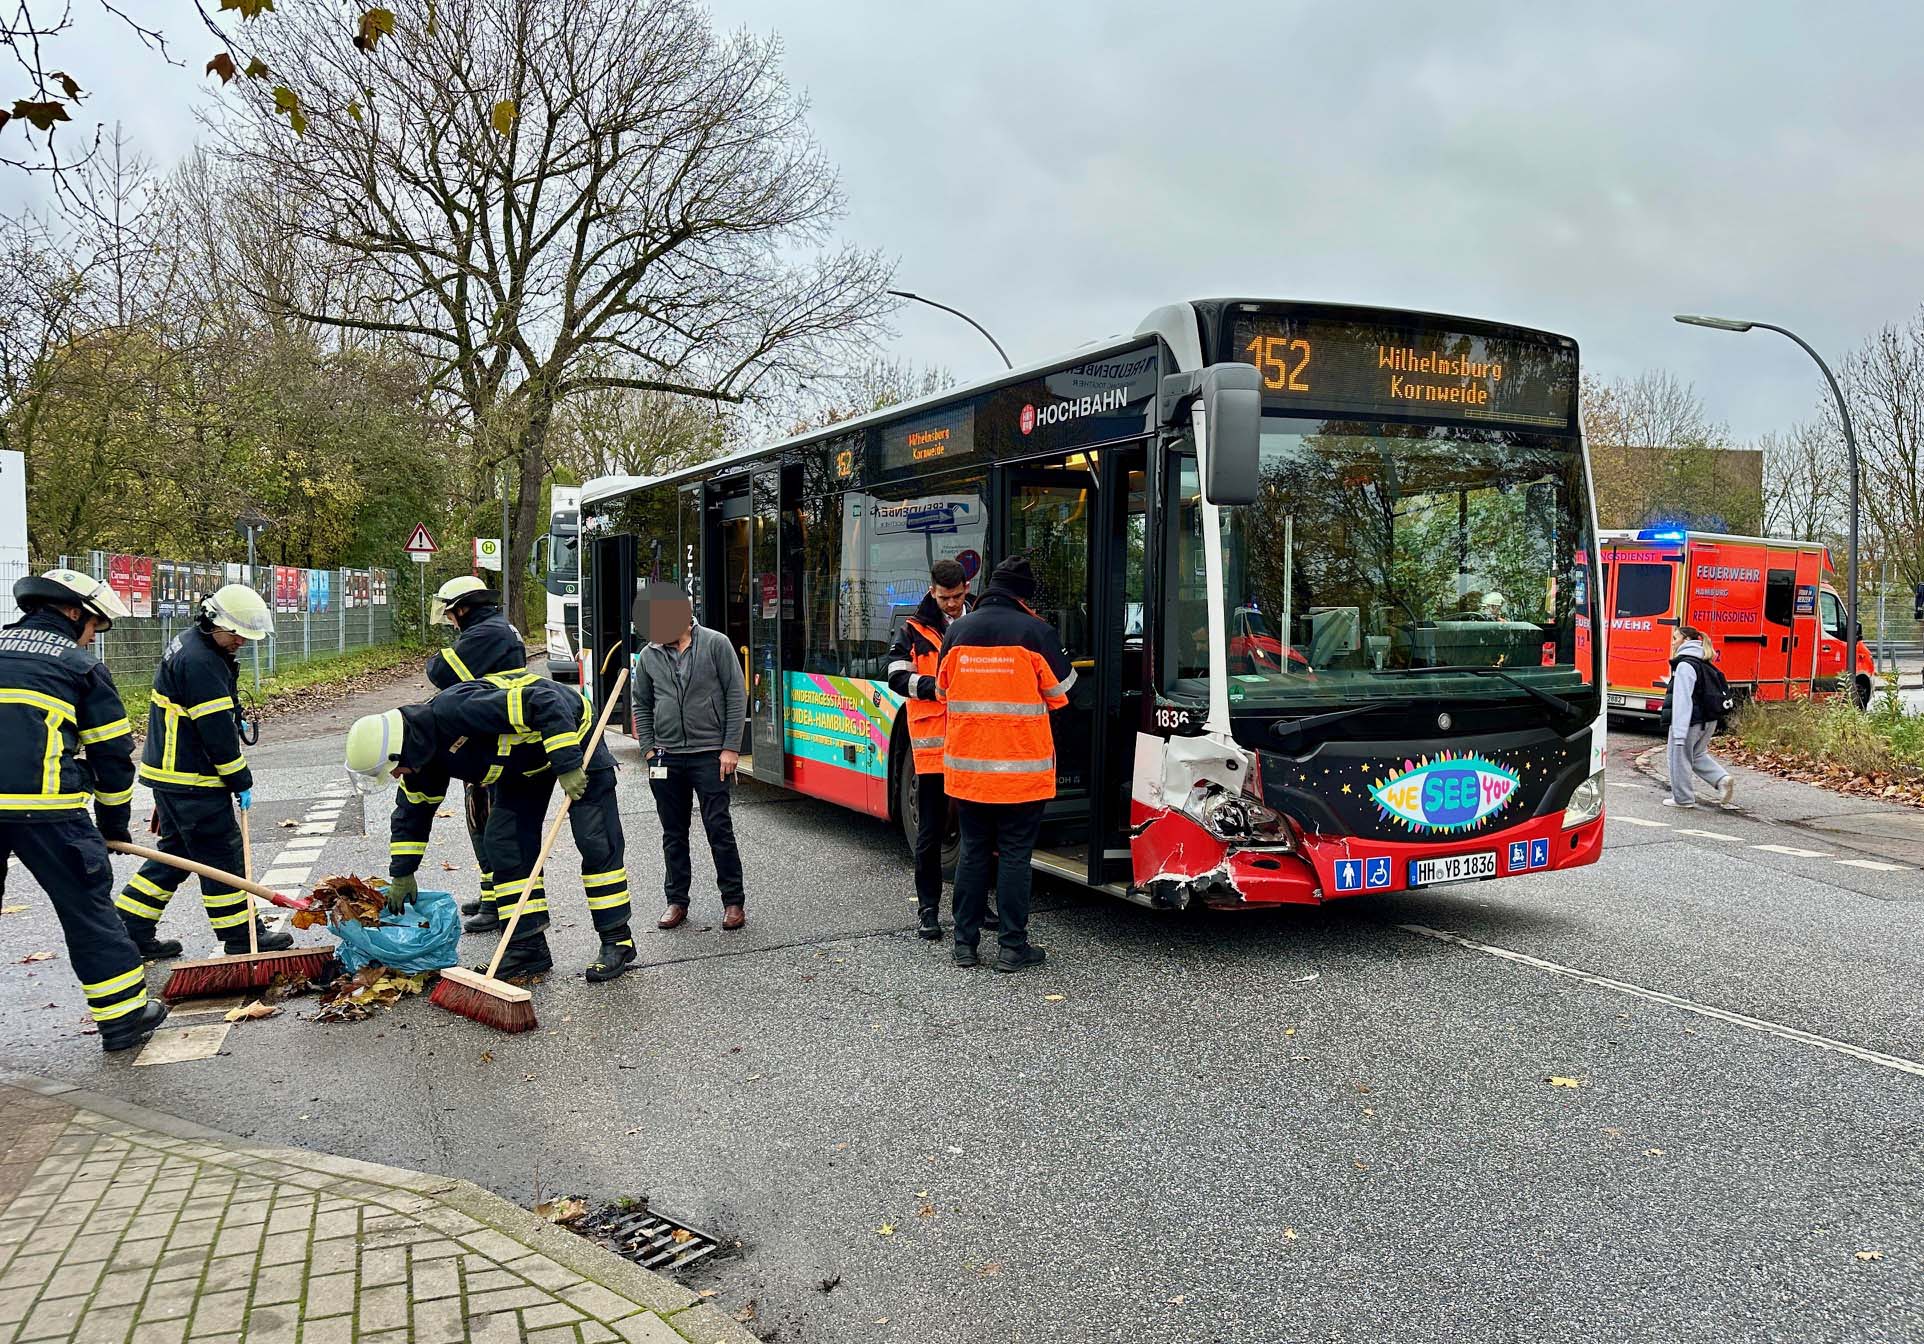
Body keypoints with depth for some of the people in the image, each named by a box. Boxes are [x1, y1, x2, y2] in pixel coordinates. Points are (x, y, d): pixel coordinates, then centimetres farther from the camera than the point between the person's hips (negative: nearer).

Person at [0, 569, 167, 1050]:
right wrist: (113, 823, 17)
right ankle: (123, 1015, 10)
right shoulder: (81, 666, 7)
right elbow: (112, 752, 7)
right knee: (86, 906, 5)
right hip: (45, 806, -4)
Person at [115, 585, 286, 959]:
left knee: (176, 852, 18)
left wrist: (236, 718, 13)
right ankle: (242, 936, 8)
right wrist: (241, 782, -14)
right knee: (223, 855, -1)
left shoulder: (190, 644, 11)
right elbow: (216, 730, -21)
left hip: (171, 772, 11)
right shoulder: (199, 661, -23)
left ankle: (131, 930, 22)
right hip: (191, 781, -11)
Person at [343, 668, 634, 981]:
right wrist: (402, 872, 12)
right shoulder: (422, 758, -6)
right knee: (504, 843, 0)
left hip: (569, 730, -9)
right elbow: (412, 811, 11)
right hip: (522, 759, 9)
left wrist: (568, 765, -37)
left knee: (596, 843, -11)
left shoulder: (455, 709, -35)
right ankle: (528, 947, 5)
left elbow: (544, 704, -37)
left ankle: (617, 942, -2)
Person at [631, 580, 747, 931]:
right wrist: (648, 748, 5)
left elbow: (737, 696, -4)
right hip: (666, 758, 4)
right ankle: (676, 902, 21)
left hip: (710, 755, -4)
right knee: (673, 833, 11)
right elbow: (642, 705, 16)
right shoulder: (648, 655, 6)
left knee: (719, 829, -1)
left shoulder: (715, 644, -5)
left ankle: (734, 900, 10)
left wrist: (731, 748, -8)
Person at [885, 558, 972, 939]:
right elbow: (897, 677, -4)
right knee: (930, 831, 3)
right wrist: (937, 686, -19)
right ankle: (928, 909, 13)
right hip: (933, 744, -2)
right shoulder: (914, 631, 4)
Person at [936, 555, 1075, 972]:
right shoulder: (1035, 632, -8)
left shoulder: (957, 632, 3)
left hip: (967, 765, 4)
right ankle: (1012, 946, 8)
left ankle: (965, 943, 17)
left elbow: (943, 690, 14)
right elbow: (1060, 692, 0)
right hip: (1021, 767, -3)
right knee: (1015, 855, 4)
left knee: (973, 851, 13)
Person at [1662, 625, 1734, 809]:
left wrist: (1679, 734, -23)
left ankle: (1683, 798, 14)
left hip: (1691, 721, -9)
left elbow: (1682, 701, -22)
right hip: (1708, 720, 9)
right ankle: (1723, 779, 8)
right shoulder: (1703, 664, 12)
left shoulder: (1685, 665, -17)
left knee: (1679, 756, 5)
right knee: (1697, 754, 25)